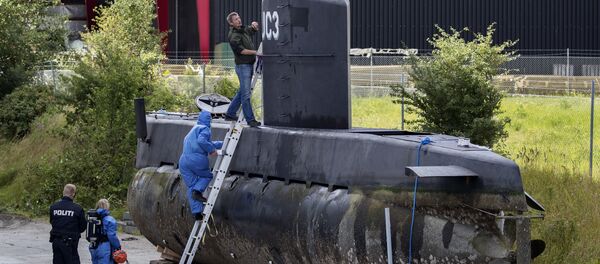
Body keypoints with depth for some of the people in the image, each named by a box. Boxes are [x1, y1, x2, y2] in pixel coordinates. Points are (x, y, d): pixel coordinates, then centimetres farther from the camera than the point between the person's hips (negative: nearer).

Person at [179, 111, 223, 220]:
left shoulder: (193, 130, 31)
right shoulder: (204, 129, 2)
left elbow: (208, 143, 41)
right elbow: (201, 141, -19)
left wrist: (222, 143, 47)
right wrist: (212, 149, -8)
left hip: (183, 161, 7)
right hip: (197, 159, -7)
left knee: (191, 186, 8)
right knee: (207, 176, 19)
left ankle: (197, 212, 1)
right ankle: (197, 191, -9)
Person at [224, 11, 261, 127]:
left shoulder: (244, 30, 13)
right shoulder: (233, 36, -12)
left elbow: (255, 29, 30)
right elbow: (241, 50, -21)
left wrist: (254, 24, 6)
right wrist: (255, 52, -24)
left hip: (249, 65, 9)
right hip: (242, 65, -9)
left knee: (242, 92, 16)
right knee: (246, 93, -8)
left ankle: (230, 114, 25)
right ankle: (250, 119, -9)